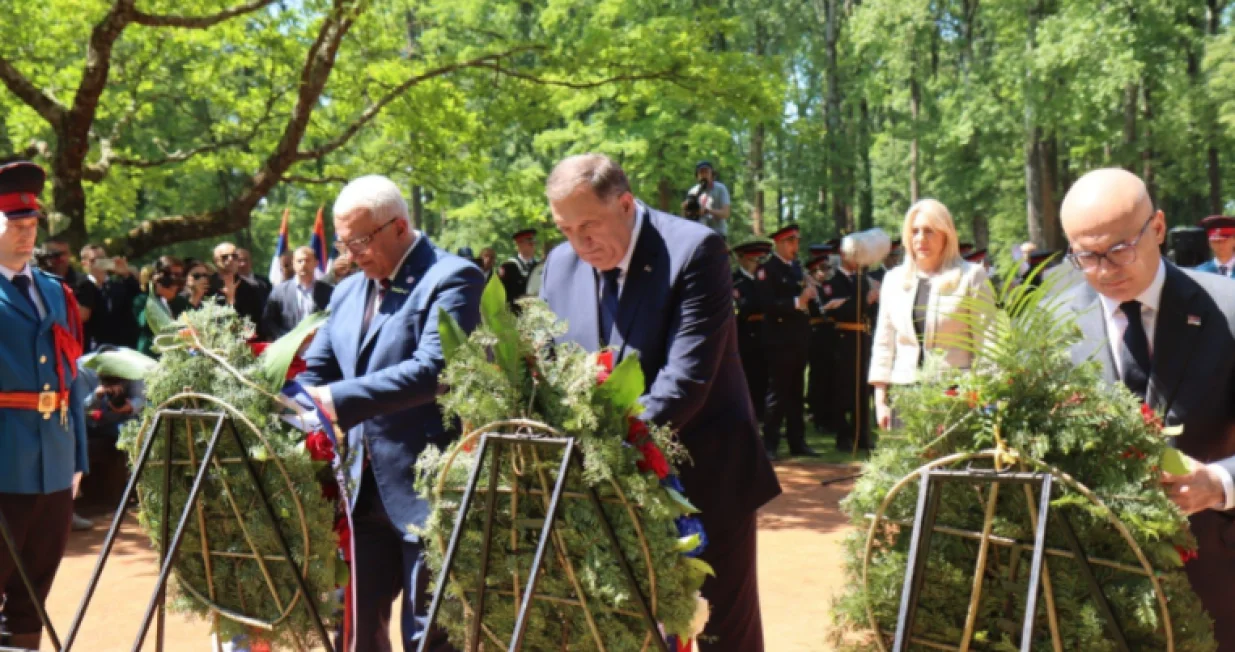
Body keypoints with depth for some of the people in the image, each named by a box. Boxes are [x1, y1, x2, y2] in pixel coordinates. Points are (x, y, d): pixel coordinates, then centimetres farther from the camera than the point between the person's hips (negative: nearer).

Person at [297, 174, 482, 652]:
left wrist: (338, 400, -29)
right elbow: (313, 373, 15)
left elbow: (433, 369, -24)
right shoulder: (347, 292, 15)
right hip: (365, 488, 8)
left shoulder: (452, 279, -11)